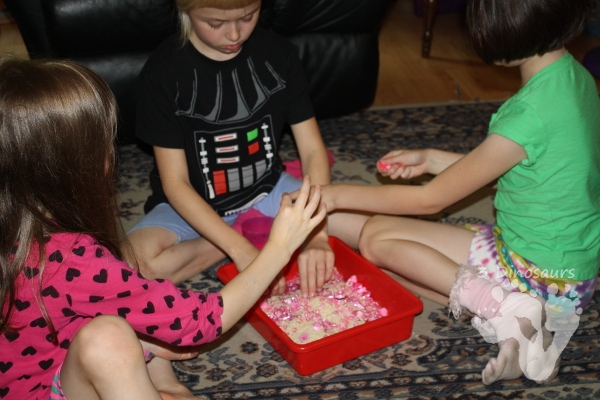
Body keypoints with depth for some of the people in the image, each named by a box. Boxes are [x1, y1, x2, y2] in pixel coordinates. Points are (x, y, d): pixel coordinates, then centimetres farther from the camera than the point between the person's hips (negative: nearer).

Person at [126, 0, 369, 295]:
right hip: (195, 205, -2)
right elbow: (175, 184, -19)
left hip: (267, 191, 2)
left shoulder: (278, 54, -9)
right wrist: (243, 252, -31)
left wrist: (316, 234, -26)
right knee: (129, 265, -33)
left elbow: (313, 150, -9)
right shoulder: (163, 72, -18)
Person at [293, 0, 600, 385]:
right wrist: (431, 159, 10)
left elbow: (431, 199, -18)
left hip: (543, 277, -9)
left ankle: (503, 307, -12)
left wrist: (337, 195, -10)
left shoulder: (531, 114, -28)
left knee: (377, 238, -7)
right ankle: (517, 313, -1)